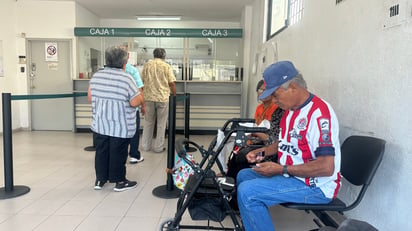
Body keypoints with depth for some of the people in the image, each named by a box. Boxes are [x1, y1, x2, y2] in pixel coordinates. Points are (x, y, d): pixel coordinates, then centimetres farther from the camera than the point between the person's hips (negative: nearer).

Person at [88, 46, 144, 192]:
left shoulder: (96, 76, 3)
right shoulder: (126, 79, -16)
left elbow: (90, 98, 10)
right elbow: (135, 102, -17)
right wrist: (140, 96, 4)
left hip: (100, 124, 5)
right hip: (120, 126, -5)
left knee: (101, 151, 15)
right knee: (118, 153, 5)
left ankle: (100, 179, 25)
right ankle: (119, 181, 18)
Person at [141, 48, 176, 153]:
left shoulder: (146, 65, 4)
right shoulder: (166, 66, -5)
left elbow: (142, 81, 8)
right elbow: (172, 83, -7)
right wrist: (175, 95, 6)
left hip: (148, 98, 3)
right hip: (163, 98, -3)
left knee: (148, 122, 15)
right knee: (161, 124, 8)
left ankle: (145, 146, 20)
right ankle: (158, 147, 13)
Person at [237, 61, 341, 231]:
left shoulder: (319, 113, -24)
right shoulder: (290, 110, 7)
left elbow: (327, 167, -29)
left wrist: (281, 169, -24)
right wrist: (262, 152, 6)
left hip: (315, 186, -10)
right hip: (292, 175, 10)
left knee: (247, 191, -22)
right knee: (243, 175, 17)